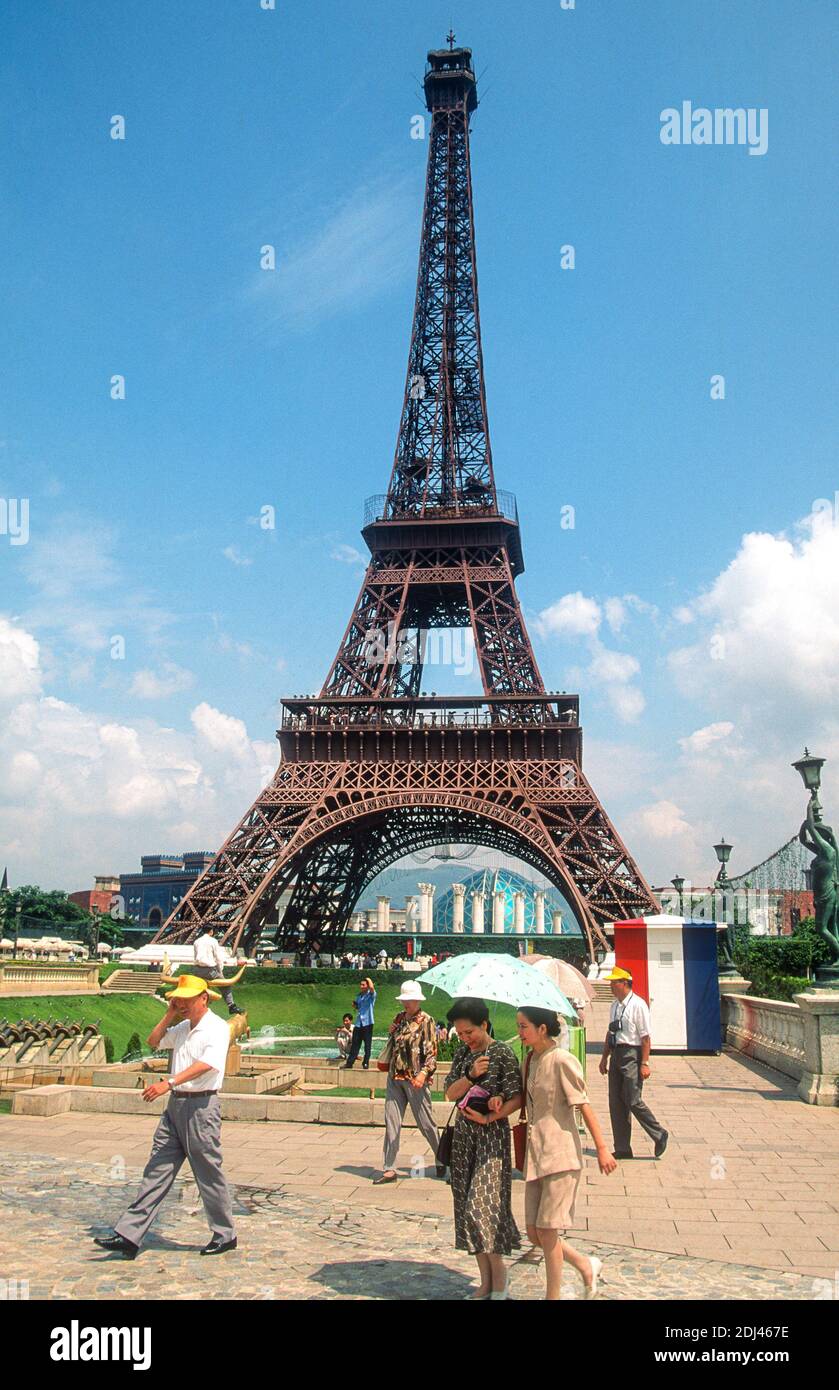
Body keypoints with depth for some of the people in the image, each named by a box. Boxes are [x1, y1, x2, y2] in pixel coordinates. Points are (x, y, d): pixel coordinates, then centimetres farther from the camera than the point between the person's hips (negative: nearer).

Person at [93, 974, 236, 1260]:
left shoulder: (217, 1028, -12)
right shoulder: (182, 1027, 13)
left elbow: (206, 1064, -26)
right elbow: (153, 1042, 24)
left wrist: (168, 1083, -35)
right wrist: (170, 1015, 9)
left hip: (201, 1105, -8)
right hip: (175, 1105, 8)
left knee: (209, 1174, 3)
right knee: (156, 1171, 6)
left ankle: (225, 1235, 18)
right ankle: (129, 1236, 7)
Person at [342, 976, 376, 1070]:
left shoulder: (371, 995, -4)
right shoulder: (358, 996, 16)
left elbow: (372, 987, -27)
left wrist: (369, 979, -10)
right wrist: (355, 1005, 6)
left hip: (367, 1023, -5)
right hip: (358, 1023, 5)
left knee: (367, 1045, 1)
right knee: (354, 1045, 5)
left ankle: (366, 1063, 8)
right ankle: (349, 1063, 7)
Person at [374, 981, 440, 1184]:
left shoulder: (426, 1021, -6)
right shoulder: (399, 1018, 12)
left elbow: (431, 1052, -12)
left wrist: (424, 1073, -26)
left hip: (415, 1079, -6)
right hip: (395, 1077, 6)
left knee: (425, 1123, 4)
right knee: (391, 1123, 3)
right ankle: (389, 1169, 8)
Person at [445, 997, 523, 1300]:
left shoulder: (502, 1053, -9)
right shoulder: (462, 1054, 8)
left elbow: (517, 1099, -11)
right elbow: (450, 1093, 1)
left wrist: (488, 1118, -18)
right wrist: (471, 1075, -15)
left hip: (491, 1134, -6)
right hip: (464, 1134, 6)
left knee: (482, 1207, -10)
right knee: (466, 1206, 6)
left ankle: (499, 1278, 8)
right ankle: (486, 1283, 16)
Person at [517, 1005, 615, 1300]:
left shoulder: (561, 1060, -14)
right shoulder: (530, 1059, 9)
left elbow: (584, 1105, -13)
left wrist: (602, 1148, -15)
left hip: (560, 1154, -8)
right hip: (535, 1154, 8)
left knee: (547, 1231, -3)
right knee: (534, 1233, 10)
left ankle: (552, 1296, 15)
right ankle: (586, 1266, 31)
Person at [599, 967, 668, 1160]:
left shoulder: (638, 1005, -13)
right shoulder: (614, 1006, 11)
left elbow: (645, 1037, -15)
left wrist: (644, 1063, -18)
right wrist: (605, 1057, 19)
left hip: (632, 1055, -8)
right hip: (616, 1055, 8)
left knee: (633, 1100, -8)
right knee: (616, 1102, 9)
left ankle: (659, 1135, 15)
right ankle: (622, 1149, 18)